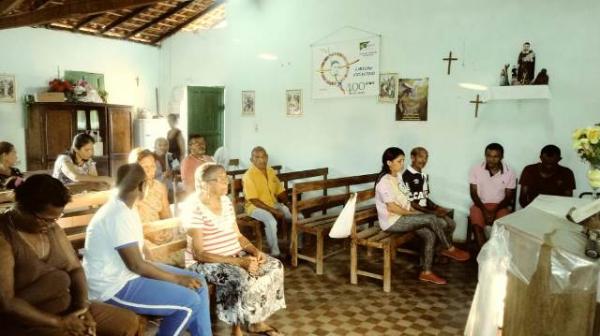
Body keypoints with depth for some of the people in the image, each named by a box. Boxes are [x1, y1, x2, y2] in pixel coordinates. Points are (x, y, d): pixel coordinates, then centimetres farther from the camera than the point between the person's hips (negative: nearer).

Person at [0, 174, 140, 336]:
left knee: (129, 322, 3)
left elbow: (75, 268, 7)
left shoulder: (52, 228, 3)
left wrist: (83, 308, -9)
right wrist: (59, 323, -20)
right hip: (27, 322, -7)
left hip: (67, 308, 7)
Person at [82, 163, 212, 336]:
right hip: (114, 287, -10)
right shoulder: (119, 216, -24)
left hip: (127, 273, 10)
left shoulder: (124, 210, 8)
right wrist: (177, 279, -16)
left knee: (197, 282, 5)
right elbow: (136, 265, -24)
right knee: (189, 301, -18)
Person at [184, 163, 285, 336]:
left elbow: (237, 236, 11)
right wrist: (239, 262, -27)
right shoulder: (195, 210, -19)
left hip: (234, 255, 8)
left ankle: (257, 321, 7)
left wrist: (256, 251, -9)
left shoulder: (226, 201, 6)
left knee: (275, 267, -5)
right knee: (244, 279, -32)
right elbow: (199, 254, -22)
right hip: (205, 263, -8)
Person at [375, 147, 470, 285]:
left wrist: (413, 211, 2)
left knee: (430, 235, -9)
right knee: (431, 218, -18)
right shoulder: (385, 181, -19)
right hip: (392, 221, -9)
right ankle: (449, 249, 2)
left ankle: (426, 272, 0)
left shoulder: (397, 176, 10)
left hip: (403, 216, 9)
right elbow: (391, 207, -22)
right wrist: (412, 213, -13)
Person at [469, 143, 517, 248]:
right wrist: (484, 210, -17)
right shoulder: (476, 169, -6)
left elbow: (509, 197, -2)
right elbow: (473, 193, -5)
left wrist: (495, 211, -17)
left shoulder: (510, 172, -6)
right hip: (480, 205, 0)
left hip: (500, 206, 1)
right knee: (477, 226, -28)